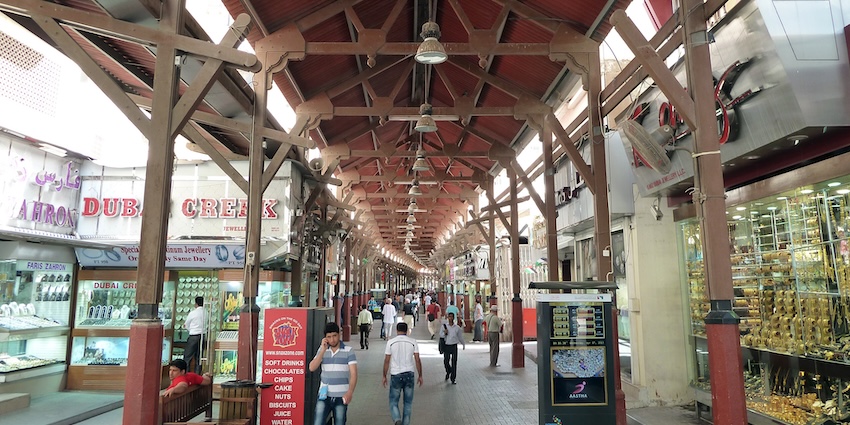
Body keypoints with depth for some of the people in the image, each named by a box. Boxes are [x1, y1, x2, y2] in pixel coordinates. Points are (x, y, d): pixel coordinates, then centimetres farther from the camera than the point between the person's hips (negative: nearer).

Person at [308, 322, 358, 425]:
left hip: (341, 396, -2)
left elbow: (353, 374, -9)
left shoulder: (348, 351, -5)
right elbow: (312, 368, -6)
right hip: (324, 395, 2)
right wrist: (323, 350, -13)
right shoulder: (322, 349, 4)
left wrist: (350, 393, -22)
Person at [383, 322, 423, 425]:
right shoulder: (413, 342, -1)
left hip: (395, 375, -1)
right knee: (408, 403, 13)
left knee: (393, 401, 7)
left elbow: (386, 361, -2)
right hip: (409, 374, 1)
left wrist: (384, 376, 7)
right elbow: (417, 360, -1)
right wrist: (420, 376, 8)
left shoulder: (391, 342, -4)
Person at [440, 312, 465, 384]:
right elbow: (440, 335, 0)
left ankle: (453, 379, 7)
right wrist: (444, 333, -20)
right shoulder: (444, 326, -1)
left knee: (454, 362, -2)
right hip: (446, 346, 0)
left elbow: (460, 336, 13)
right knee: (446, 361, 5)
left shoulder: (457, 327, 0)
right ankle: (448, 372, 37)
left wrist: (463, 344, 21)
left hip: (454, 346, 0)